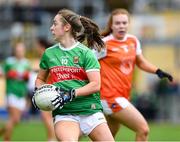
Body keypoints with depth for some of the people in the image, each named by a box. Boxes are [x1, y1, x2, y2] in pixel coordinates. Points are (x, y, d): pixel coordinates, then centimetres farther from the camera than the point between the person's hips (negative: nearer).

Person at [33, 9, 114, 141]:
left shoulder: (86, 53, -2)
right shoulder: (49, 53, 10)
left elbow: (95, 85, -9)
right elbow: (40, 79, 24)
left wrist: (70, 95, -18)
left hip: (90, 111, -1)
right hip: (64, 113, 1)